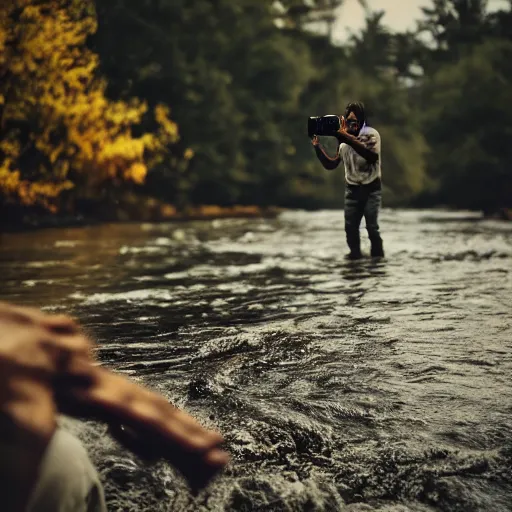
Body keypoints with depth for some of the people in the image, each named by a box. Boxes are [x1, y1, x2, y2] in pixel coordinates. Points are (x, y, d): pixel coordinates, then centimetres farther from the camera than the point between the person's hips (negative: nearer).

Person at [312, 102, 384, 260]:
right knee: (350, 226, -3)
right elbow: (331, 164, 3)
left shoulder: (371, 134, -11)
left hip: (371, 188, -4)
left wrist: (349, 138, -40)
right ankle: (355, 253, 15)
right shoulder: (343, 139, 3)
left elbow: (373, 156, -33)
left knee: (372, 226, -8)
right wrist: (317, 146, -11)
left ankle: (377, 256, 10)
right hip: (352, 189, 4)